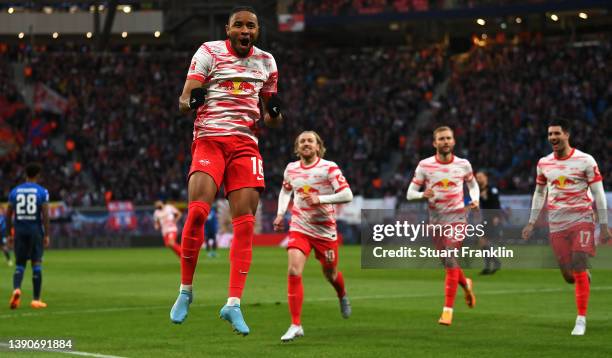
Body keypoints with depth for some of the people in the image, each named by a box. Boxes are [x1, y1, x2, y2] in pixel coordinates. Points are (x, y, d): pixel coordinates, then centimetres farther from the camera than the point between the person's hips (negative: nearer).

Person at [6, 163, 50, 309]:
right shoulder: (42, 192, -3)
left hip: (19, 231, 2)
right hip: (36, 230, -2)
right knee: (36, 264, 4)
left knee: (20, 264, 9)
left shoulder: (15, 191, 6)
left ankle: (16, 289, -18)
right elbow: (45, 214, -9)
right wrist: (47, 235, -5)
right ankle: (36, 299, 4)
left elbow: (8, 214, 5)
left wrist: (9, 234, 12)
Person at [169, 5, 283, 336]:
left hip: (245, 143, 4)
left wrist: (274, 114, -2)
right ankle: (185, 290, -3)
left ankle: (233, 304, -3)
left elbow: (269, 117, 22)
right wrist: (189, 101, -28)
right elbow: (185, 99, -4)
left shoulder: (266, 62, 15)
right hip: (209, 138, -4)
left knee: (245, 222, -6)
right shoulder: (209, 52, 2)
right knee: (198, 211, -21)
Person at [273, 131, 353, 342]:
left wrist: (320, 199, -27)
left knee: (330, 274, 14)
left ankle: (343, 297, 52)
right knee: (294, 272, -18)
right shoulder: (291, 169, 3)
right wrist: (280, 213, 10)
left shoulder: (329, 168, -10)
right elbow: (285, 191, 25)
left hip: (325, 230, -2)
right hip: (299, 228, 2)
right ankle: (296, 325, -15)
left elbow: (347, 195, -17)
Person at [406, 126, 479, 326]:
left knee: (450, 260, -16)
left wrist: (475, 199, -2)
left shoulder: (463, 165, 0)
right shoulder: (425, 166, -2)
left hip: (457, 217, -2)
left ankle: (448, 310, -15)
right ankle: (466, 284, 43)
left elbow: (473, 184, 19)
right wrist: (423, 195, -22)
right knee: (448, 263, 10)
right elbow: (410, 193, 0)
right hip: (436, 219, 2)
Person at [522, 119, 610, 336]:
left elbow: (598, 193, -3)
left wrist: (604, 225, -5)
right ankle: (585, 278, 39)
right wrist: (532, 222, 15)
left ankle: (581, 320, -8)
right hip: (556, 225, 4)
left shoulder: (585, 161, -5)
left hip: (581, 220, -4)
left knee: (578, 270, -15)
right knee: (569, 276, 2)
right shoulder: (543, 163, 7)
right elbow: (539, 193, 19)